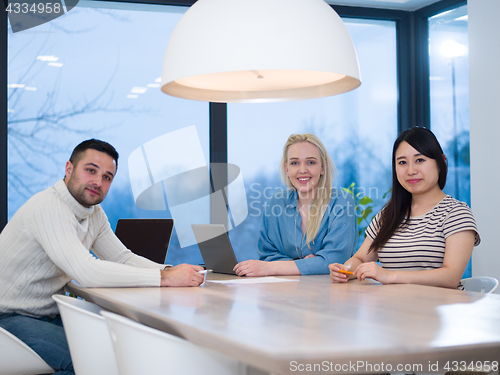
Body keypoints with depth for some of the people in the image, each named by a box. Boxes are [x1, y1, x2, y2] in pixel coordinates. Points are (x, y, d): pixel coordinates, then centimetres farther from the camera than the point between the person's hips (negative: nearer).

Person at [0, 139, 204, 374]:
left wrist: (169, 271, -14)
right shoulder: (48, 207, -24)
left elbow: (122, 258, 8)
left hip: (51, 315, 9)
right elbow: (86, 271, -33)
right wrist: (165, 278, -32)